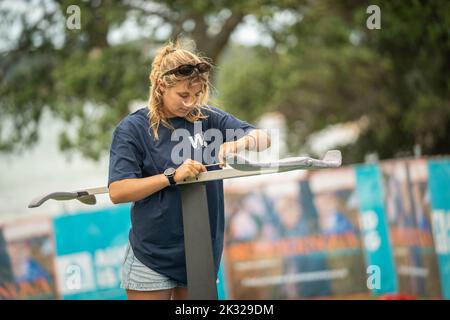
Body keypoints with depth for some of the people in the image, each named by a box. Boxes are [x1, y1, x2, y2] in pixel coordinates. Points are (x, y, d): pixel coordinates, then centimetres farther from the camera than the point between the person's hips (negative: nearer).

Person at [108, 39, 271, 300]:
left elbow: (263, 138, 5)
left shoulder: (207, 119, 3)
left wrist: (235, 144, -17)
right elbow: (117, 192, -15)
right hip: (153, 258, -4)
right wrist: (172, 176, -24)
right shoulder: (133, 129, -8)